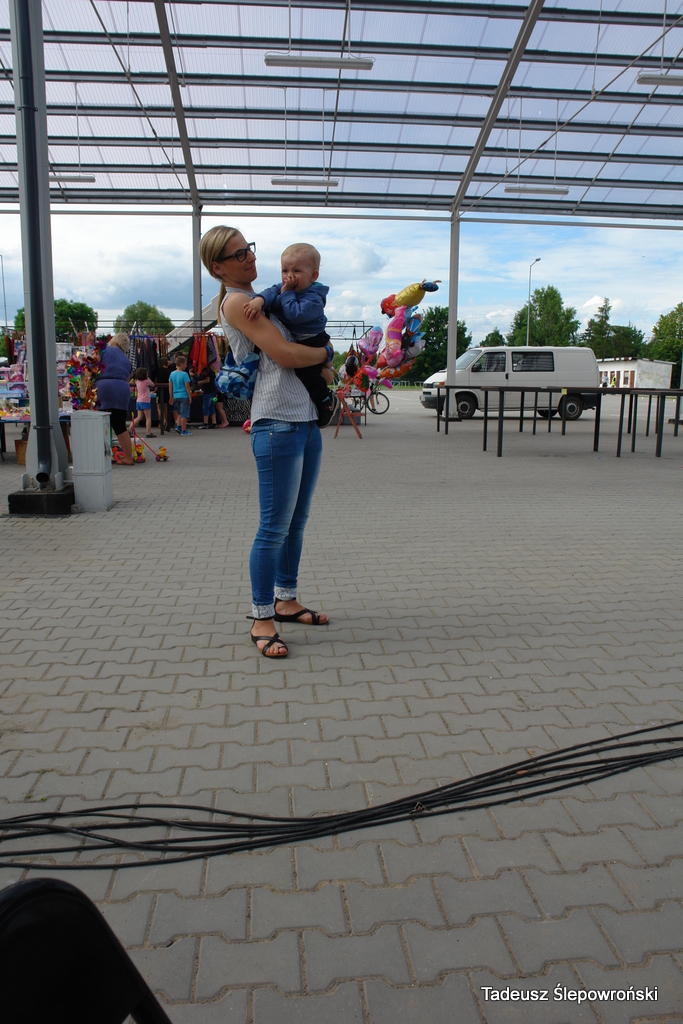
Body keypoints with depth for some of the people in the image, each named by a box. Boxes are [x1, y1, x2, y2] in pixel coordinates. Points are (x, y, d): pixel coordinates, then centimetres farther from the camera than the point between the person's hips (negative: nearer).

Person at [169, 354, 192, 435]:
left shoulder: (172, 374, 5)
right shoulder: (184, 374, -12)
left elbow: (170, 386, 8)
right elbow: (187, 387, -12)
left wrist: (171, 397, 14)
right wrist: (190, 397, -5)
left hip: (175, 396, 6)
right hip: (183, 396, -6)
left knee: (180, 413, 22)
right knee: (184, 414, 1)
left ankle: (178, 426, 12)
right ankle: (184, 431, 5)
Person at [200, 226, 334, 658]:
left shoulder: (259, 299, 22)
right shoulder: (235, 302, -6)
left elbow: (298, 357, 28)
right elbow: (285, 354, -14)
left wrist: (332, 386, 15)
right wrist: (326, 352, 2)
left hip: (306, 417, 9)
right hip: (277, 423, -9)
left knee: (297, 521, 15)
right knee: (275, 528, -5)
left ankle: (286, 600, 28)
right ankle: (262, 619, 6)